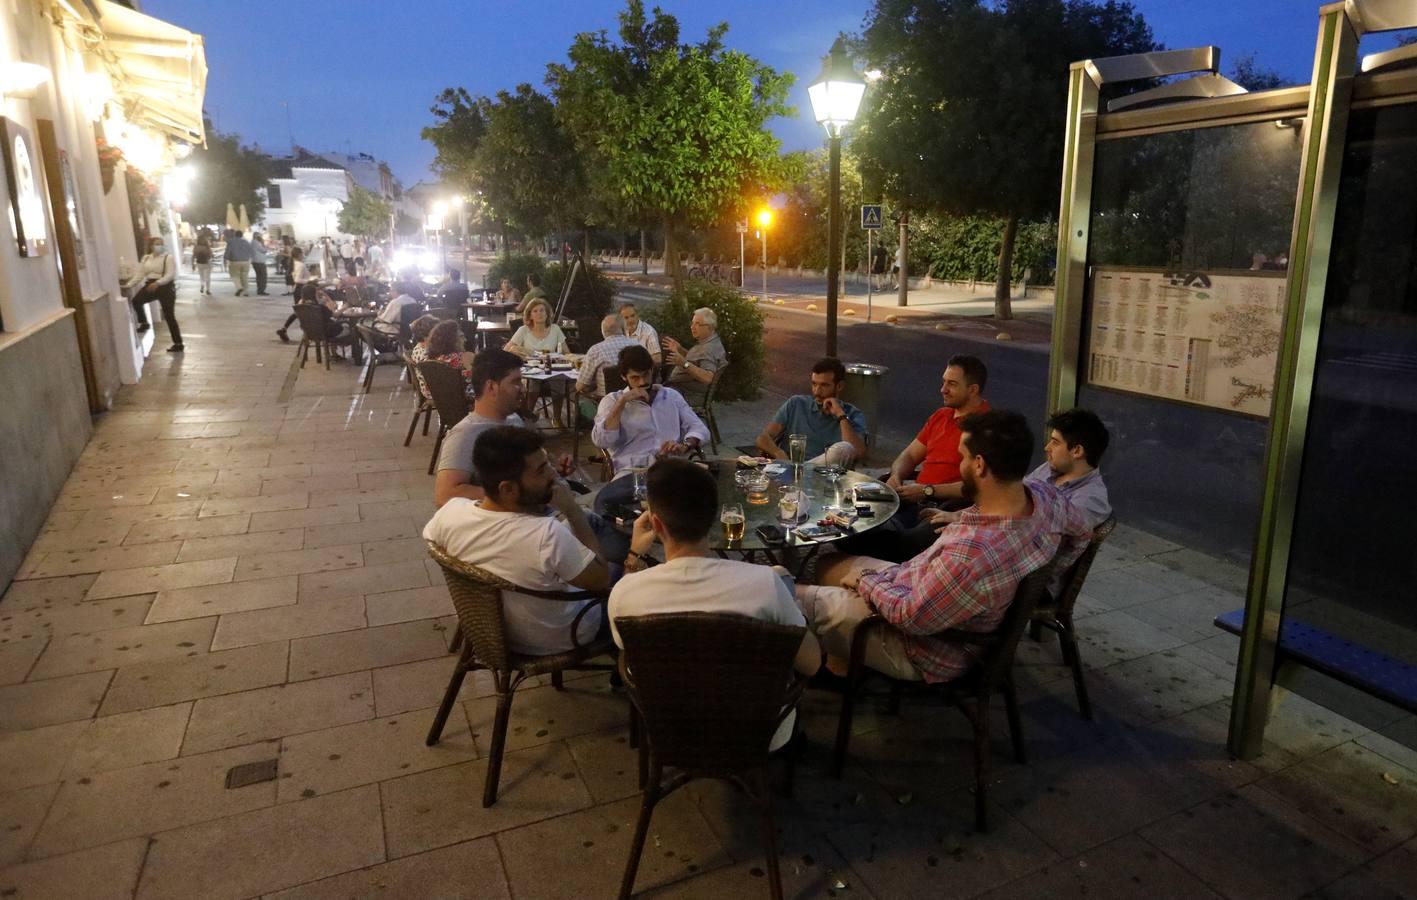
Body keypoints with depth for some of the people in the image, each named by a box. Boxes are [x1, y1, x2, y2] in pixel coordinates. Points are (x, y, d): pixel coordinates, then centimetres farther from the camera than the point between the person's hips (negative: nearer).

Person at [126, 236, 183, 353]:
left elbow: (170, 275, -16)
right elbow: (139, 274, 10)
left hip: (165, 287, -5)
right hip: (150, 285, 5)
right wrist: (129, 284, -2)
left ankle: (178, 343, 4)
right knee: (136, 301, -20)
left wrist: (157, 283, -30)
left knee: (169, 316, -3)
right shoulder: (145, 258, 12)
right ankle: (144, 323, 7)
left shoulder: (168, 257, -6)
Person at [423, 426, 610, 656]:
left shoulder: (451, 511, -24)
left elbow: (429, 539, 2)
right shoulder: (548, 534, -41)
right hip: (555, 642, -4)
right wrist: (572, 509, -21)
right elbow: (602, 579, -22)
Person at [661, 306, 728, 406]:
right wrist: (680, 349, 17)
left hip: (687, 395, -11)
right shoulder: (704, 343, 12)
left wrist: (685, 364, -41)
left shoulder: (710, 349, -22)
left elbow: (708, 378, -35)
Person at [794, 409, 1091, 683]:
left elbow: (911, 617, -27)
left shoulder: (972, 553, -41)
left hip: (925, 650, -8)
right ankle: (844, 662, 32)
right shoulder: (1045, 494, -17)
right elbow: (1080, 534, 7)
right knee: (832, 565, 21)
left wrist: (866, 581, -9)